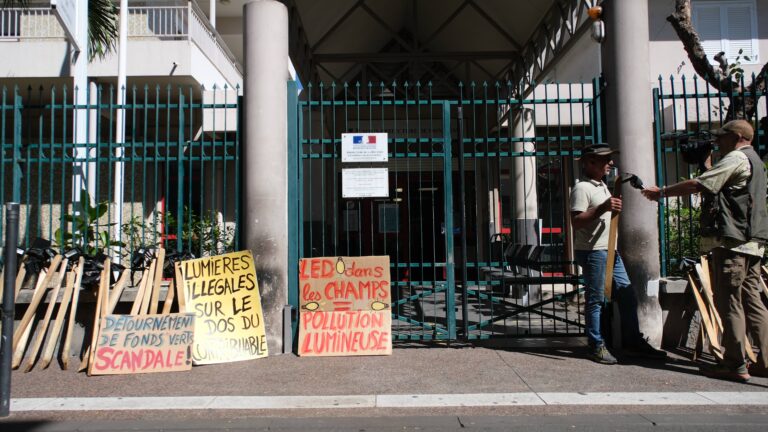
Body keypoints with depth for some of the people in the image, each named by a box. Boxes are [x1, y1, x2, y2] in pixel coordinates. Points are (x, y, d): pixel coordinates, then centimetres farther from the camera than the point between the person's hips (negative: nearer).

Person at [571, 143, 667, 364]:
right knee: (596, 300, -2)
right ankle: (597, 347, 7)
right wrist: (602, 207, -27)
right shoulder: (582, 188, -11)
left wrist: (615, 205, 16)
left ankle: (633, 342, 20)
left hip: (610, 250, 10)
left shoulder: (602, 186, 20)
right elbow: (576, 221, -21)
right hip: (592, 252, -9)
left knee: (627, 295, 10)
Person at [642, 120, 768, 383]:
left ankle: (735, 365, -2)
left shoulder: (736, 159, -8)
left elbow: (697, 185, -13)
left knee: (729, 302, -6)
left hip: (732, 243, -10)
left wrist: (662, 192, -2)